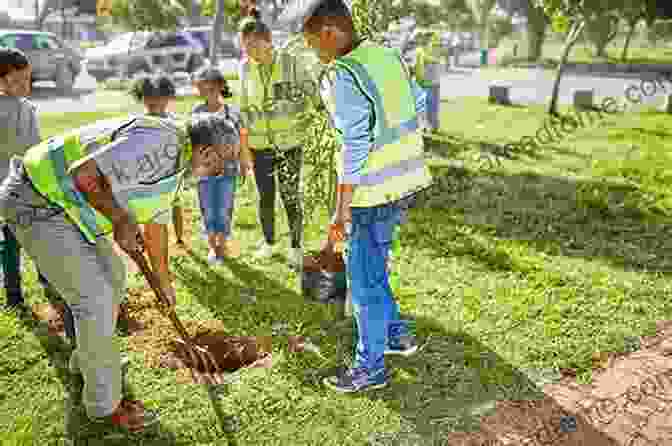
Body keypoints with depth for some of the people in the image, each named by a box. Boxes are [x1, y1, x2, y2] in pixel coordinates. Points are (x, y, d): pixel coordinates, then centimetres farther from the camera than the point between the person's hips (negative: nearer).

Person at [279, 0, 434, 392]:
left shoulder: (343, 77, -19)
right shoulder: (389, 55, 5)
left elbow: (355, 147, -22)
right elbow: (419, 103, 15)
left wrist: (341, 211, -16)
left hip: (373, 192, -9)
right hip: (405, 182, 9)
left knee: (366, 281, 6)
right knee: (370, 268, 24)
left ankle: (371, 368, 21)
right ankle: (397, 333, 37)